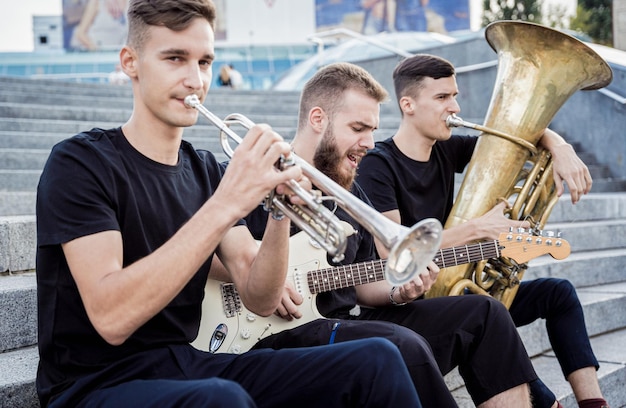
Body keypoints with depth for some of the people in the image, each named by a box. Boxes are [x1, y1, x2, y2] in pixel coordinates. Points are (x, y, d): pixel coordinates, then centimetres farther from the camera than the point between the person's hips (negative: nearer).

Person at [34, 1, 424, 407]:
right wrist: (225, 205, -29)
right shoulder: (81, 162, -10)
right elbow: (112, 318, -24)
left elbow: (260, 300, 0)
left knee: (376, 360, -9)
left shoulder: (206, 171, 7)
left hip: (188, 363, 6)